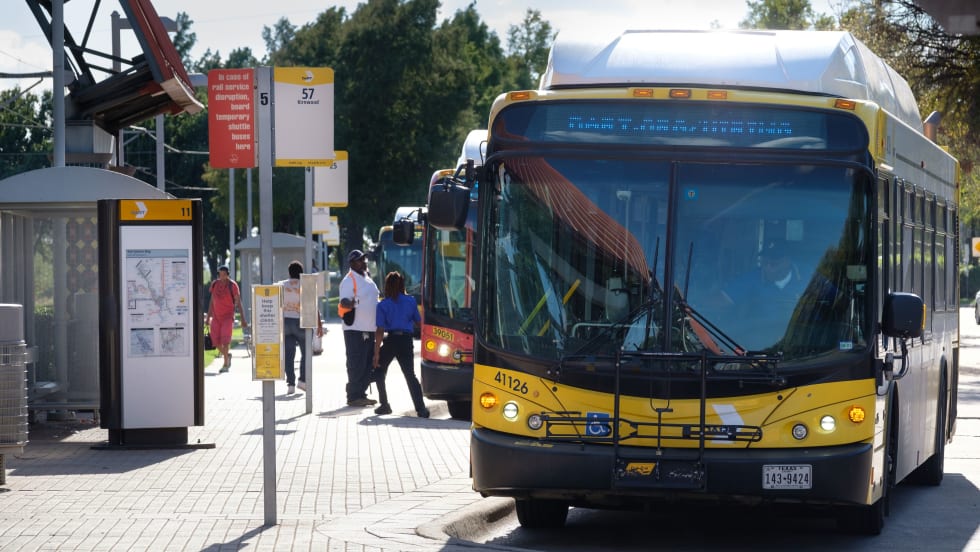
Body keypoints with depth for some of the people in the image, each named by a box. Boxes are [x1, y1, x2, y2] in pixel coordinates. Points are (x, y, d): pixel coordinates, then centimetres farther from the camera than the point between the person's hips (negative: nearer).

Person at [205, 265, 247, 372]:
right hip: (216, 317, 5)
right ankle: (227, 355, 28)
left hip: (228, 316, -5)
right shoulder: (215, 284, 5)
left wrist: (243, 319, -11)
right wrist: (208, 318, 14)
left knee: (225, 339, -16)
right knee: (215, 341, 1)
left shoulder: (232, 285, -9)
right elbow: (212, 301, 14)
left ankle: (226, 364, -11)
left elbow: (239, 303, -8)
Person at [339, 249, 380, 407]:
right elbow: (344, 301, -21)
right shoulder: (349, 280, -10)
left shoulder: (368, 280, 18)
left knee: (369, 364, 11)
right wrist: (349, 303, -44)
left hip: (370, 329, 9)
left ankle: (361, 394, 19)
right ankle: (353, 397, -3)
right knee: (356, 364, -7)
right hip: (355, 329, -9)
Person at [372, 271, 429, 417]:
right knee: (410, 375, 4)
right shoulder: (411, 301, 4)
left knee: (379, 372, 17)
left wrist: (376, 353, -6)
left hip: (390, 341, -2)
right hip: (406, 341, 2)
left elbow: (380, 330, -7)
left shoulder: (383, 304, -3)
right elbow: (418, 322, 15)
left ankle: (384, 405, 12)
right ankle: (421, 408, -10)